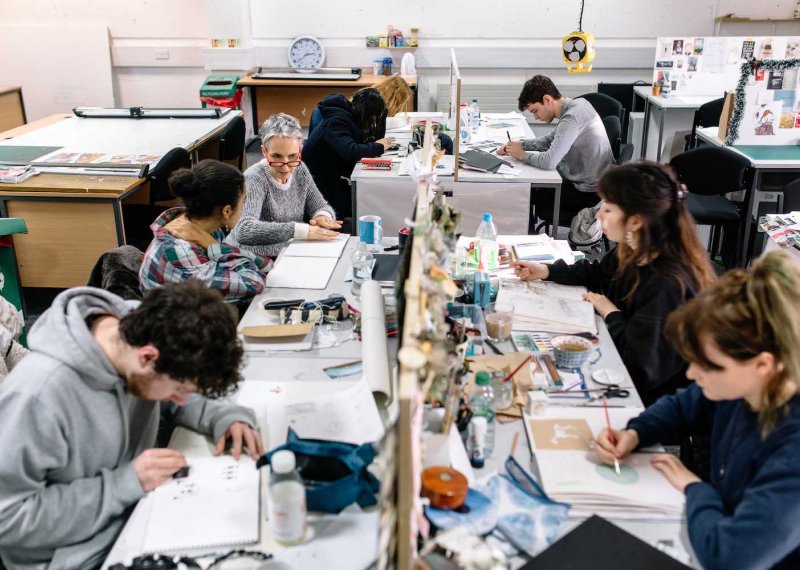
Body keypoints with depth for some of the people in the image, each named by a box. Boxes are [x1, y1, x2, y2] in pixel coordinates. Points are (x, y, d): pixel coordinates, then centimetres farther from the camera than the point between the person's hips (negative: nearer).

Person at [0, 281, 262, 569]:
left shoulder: (138, 326, -13)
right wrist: (123, 483, -26)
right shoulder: (36, 392, -30)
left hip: (139, 512, 6)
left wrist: (225, 417, -12)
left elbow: (183, 398, 7)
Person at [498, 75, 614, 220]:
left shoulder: (571, 118, -25)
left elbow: (548, 162, -31)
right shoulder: (576, 104, 4)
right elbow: (551, 140, 16)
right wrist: (521, 144, 3)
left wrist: (522, 154, -13)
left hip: (588, 193, -9)